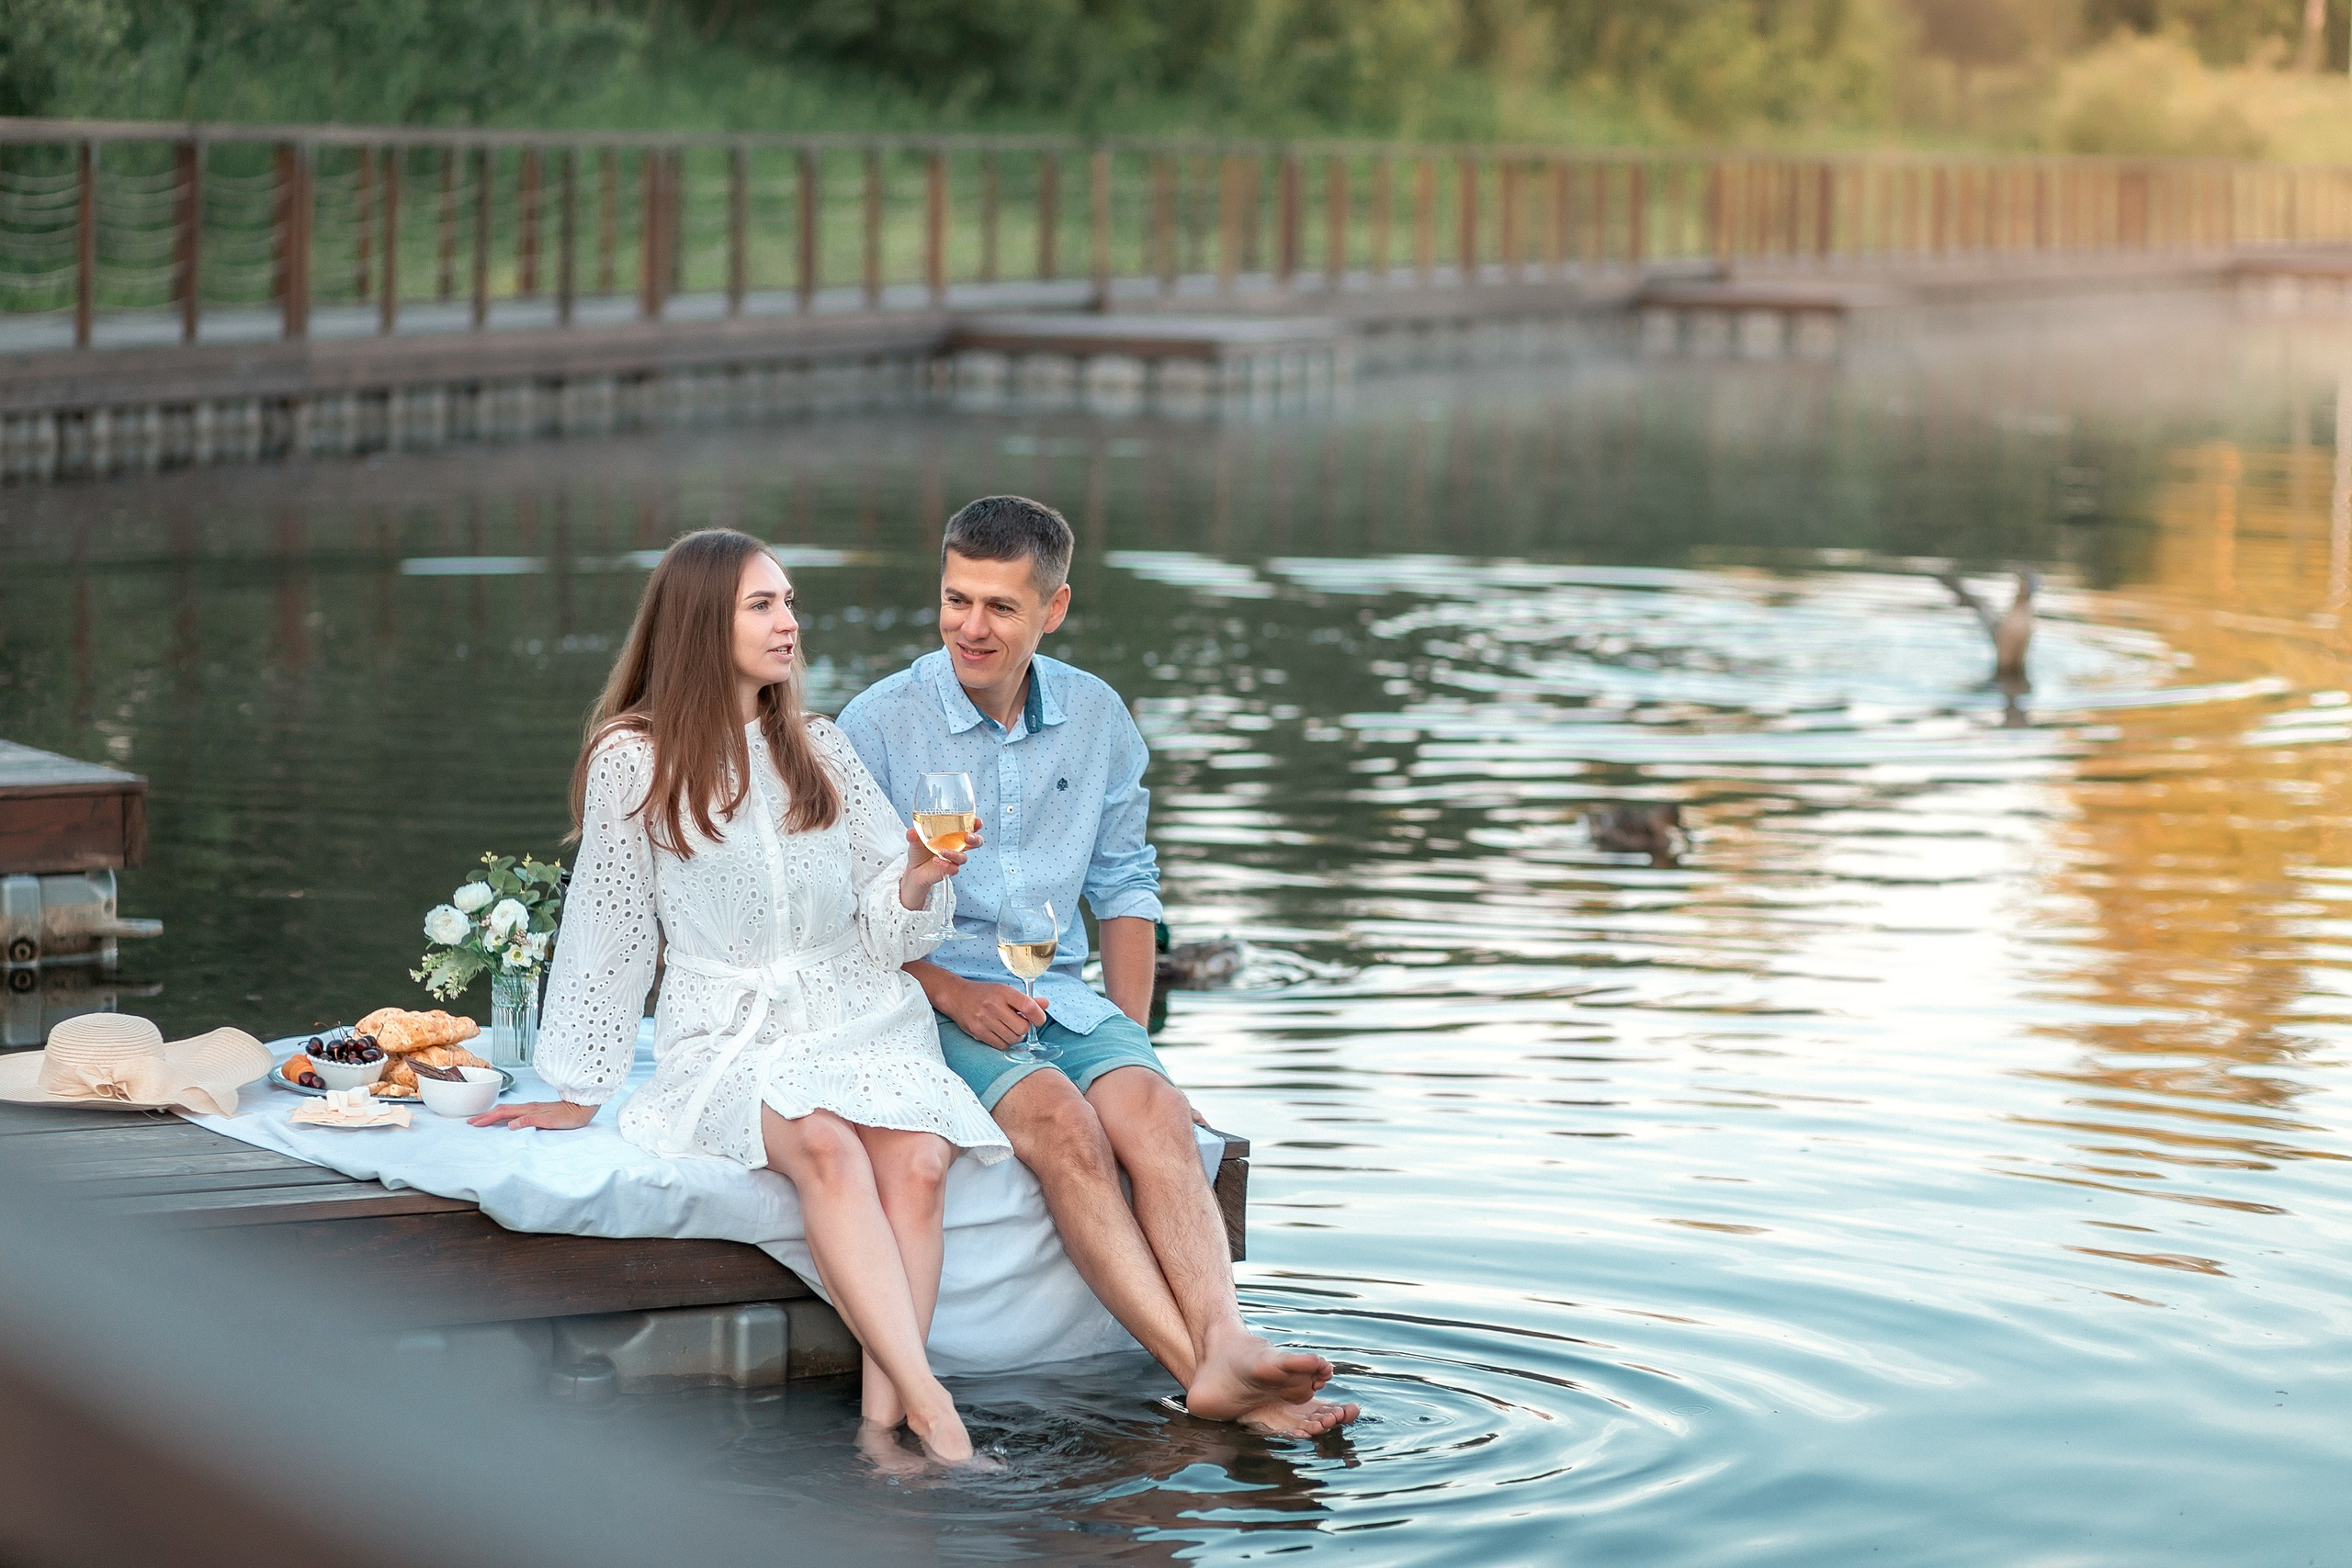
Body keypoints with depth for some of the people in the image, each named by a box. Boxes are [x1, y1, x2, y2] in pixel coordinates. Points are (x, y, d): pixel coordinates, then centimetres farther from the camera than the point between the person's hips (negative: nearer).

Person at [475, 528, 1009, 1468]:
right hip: (728, 1038, -4)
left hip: (861, 1022, 4)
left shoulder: (823, 754, 14)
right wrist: (577, 1095, 7)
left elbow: (881, 936, 11)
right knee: (826, 1145, -35)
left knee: (916, 1160, -29)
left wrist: (916, 881, -11)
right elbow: (608, 933, 6)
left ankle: (882, 1424, -35)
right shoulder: (634, 759, 2)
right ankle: (933, 1409, -43)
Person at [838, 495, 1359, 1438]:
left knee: (1151, 1106, -28)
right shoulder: (880, 726, -3)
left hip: (1059, 994, 4)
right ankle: (1209, 1375, -45)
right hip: (925, 1000, -4)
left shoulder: (1096, 718, 10)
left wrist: (1129, 1036, 7)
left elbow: (1123, 887, 19)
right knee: (1058, 1118, -32)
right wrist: (951, 991, -14)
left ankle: (1226, 1343, -48)